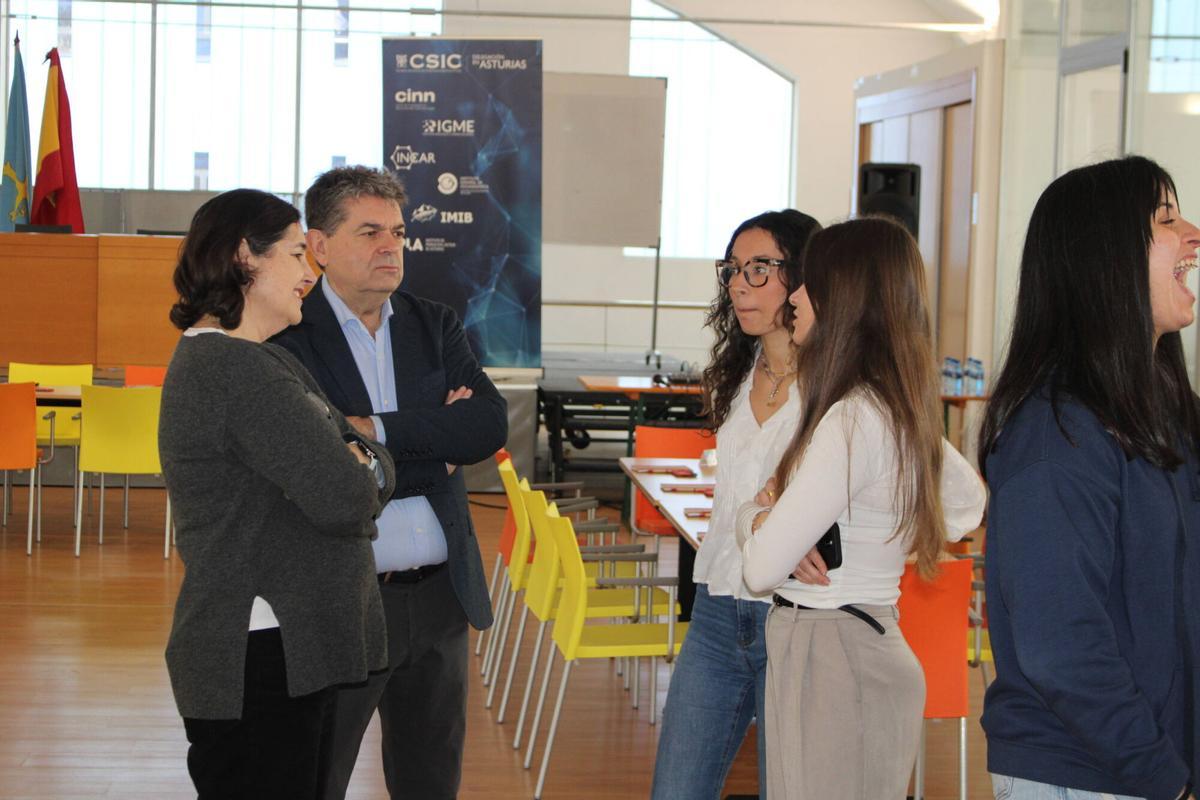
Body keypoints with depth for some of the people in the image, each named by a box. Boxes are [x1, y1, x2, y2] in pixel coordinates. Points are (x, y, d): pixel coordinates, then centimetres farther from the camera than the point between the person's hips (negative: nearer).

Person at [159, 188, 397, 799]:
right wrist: (367, 473, 0)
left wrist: (365, 465, -5)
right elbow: (346, 498, -22)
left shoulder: (208, 359, 17)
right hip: (259, 659, -11)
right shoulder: (239, 370, -17)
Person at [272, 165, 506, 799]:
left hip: (439, 597, 5)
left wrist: (381, 430, -16)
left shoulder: (435, 327, 8)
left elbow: (490, 424, -8)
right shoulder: (287, 338, -9)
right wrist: (438, 443, -13)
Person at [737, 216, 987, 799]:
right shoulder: (904, 411, 7)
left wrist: (753, 515, 3)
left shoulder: (853, 420, -20)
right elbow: (968, 499, 26)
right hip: (870, 637, 9)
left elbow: (762, 567, -20)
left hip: (830, 657, -9)